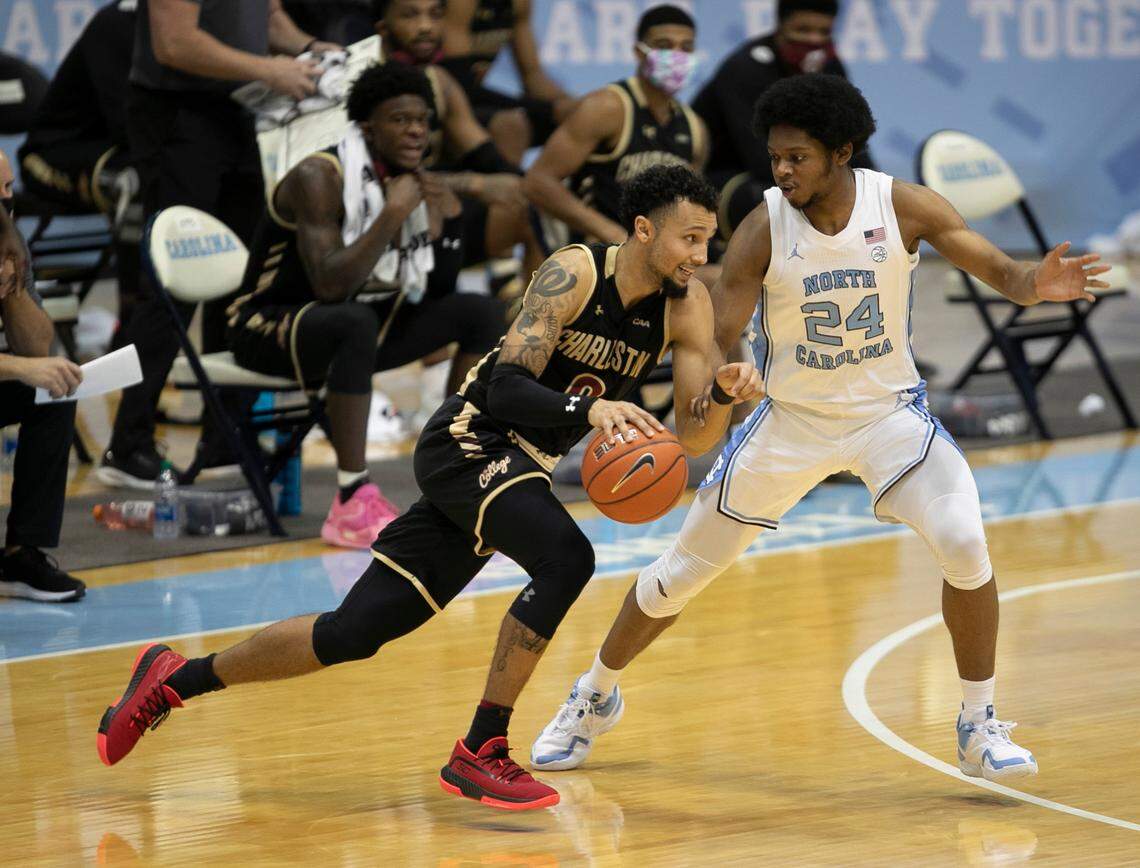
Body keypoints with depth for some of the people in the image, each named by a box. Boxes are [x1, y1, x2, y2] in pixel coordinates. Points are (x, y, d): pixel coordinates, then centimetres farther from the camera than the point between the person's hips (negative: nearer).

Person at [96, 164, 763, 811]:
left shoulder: (687, 305, -3)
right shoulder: (574, 274, -20)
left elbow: (695, 439, -5)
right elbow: (505, 390, -27)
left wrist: (724, 393, -26)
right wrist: (589, 407, -43)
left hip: (521, 468, 7)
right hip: (468, 441, -7)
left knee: (355, 631, 6)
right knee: (566, 557, -31)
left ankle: (175, 681, 22)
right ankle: (478, 754, -20)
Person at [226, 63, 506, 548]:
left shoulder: (410, 180, 1)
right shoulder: (319, 178, -22)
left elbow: (438, 291, 3)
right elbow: (329, 285, -34)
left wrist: (445, 213, -10)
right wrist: (393, 214, -31)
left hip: (356, 322, 8)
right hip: (269, 326, -8)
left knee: (482, 313, -2)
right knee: (357, 321, -40)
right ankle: (352, 504, -35)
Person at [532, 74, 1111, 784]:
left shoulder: (903, 205, -16)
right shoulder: (764, 228, -17)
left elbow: (999, 270, -16)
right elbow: (715, 338, -14)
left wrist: (1037, 283, -39)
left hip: (890, 410, 0)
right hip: (793, 420, 0)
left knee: (965, 545, -23)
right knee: (684, 570, 6)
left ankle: (980, 726, -5)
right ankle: (596, 697, 31)